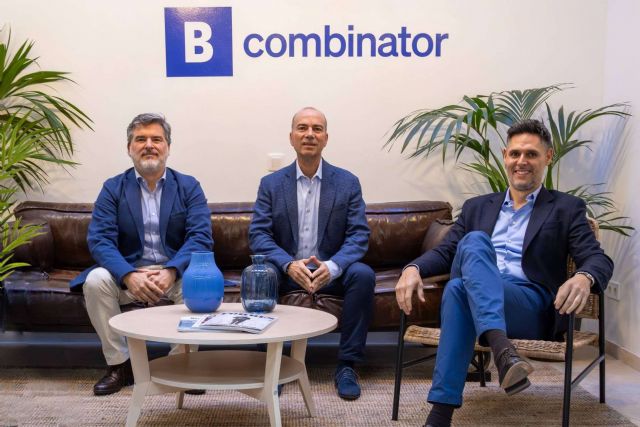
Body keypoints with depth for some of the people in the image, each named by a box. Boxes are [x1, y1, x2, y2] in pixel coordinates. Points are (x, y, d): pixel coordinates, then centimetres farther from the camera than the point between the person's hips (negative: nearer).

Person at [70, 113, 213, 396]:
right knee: (95, 281, -27)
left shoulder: (189, 186, 4)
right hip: (128, 274, 1)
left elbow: (201, 237, -8)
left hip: (176, 273, -1)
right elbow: (100, 239, -7)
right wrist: (129, 275, -27)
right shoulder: (113, 188, 5)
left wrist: (171, 271, -27)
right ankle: (119, 364, -10)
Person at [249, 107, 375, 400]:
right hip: (286, 270, 0)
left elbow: (359, 235, -6)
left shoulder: (347, 182, 1)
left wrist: (332, 266, -27)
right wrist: (289, 264, -26)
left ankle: (346, 366, -18)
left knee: (363, 274, -30)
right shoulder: (271, 184, 2)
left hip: (331, 271, 0)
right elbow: (258, 235, -6)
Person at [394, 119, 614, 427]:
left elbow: (598, 259, 1)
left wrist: (583, 278, -26)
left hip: (533, 307, -3)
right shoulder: (477, 207, 24)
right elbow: (444, 252, 17)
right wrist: (413, 269, -7)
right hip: (473, 296, 3)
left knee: (458, 289, -34)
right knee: (474, 240, -32)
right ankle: (503, 352, -47)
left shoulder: (566, 208, 13)